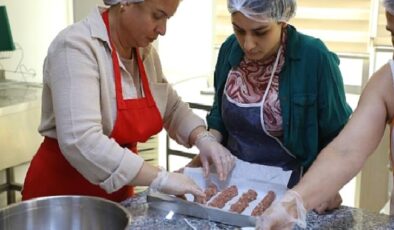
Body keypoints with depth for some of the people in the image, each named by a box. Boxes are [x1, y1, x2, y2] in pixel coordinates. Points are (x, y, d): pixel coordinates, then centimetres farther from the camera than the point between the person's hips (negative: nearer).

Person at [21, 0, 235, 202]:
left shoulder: (144, 50, 1)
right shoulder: (77, 46, -22)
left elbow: (171, 107, 14)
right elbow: (81, 142, -33)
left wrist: (202, 138, -6)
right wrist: (160, 179, -30)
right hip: (63, 193, -7)